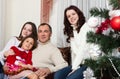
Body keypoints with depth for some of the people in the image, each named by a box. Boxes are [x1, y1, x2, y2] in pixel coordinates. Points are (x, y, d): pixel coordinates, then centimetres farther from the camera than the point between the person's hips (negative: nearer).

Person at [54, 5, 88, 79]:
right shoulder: (71, 32, 18)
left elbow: (84, 50, -13)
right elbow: (74, 51, 14)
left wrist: (74, 67, -13)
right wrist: (73, 67, 0)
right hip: (77, 64, 7)